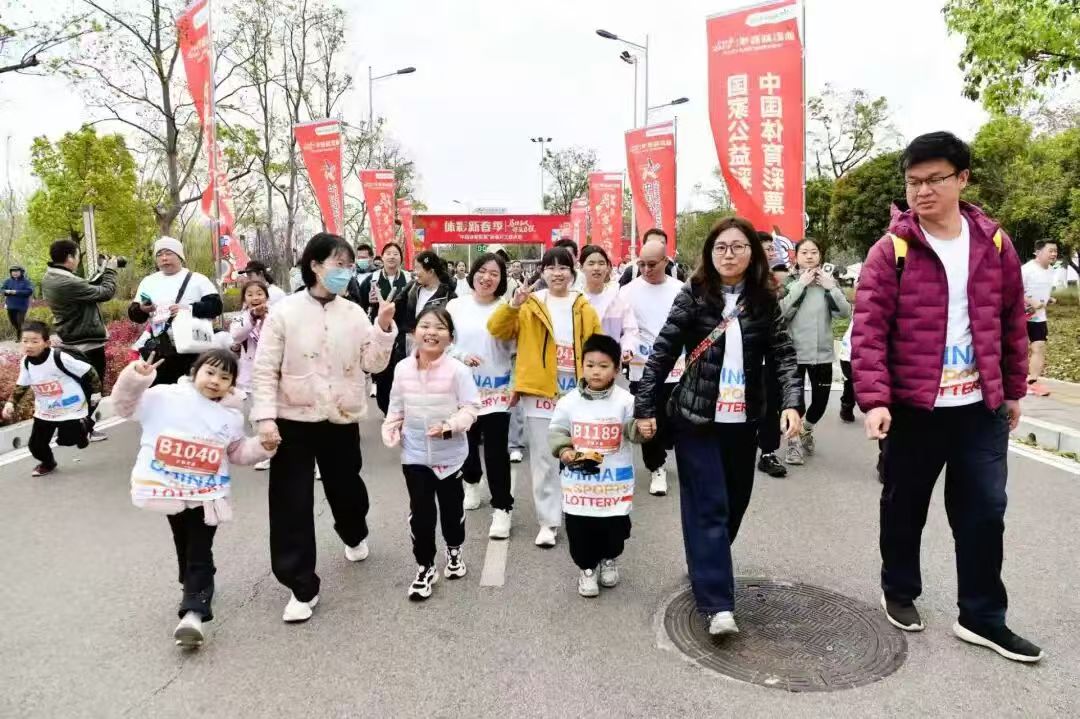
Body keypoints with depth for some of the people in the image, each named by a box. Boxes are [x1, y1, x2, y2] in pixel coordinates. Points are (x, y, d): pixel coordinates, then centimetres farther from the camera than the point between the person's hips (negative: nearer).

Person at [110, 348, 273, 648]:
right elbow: (125, 405, -3)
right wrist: (134, 378, -21)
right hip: (169, 489, -1)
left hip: (207, 495, 1)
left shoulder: (231, 416, 3)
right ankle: (198, 587, 34)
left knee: (199, 553, 3)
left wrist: (262, 447, -7)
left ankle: (193, 611, 6)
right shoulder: (164, 397, -6)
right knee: (184, 547, 15)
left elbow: (237, 453, 11)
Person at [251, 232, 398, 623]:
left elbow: (374, 364, -2)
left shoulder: (354, 313, 1)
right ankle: (302, 587, 13)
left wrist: (384, 326, -15)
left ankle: (355, 536, 52)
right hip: (294, 420, -2)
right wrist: (265, 417, -15)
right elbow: (264, 369, -7)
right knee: (291, 504, 0)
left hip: (342, 420, 2)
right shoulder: (285, 311, -7)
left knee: (346, 489, 19)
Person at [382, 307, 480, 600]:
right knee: (420, 510, 6)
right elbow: (396, 406, 8)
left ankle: (454, 551, 41)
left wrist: (450, 426, -26)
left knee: (451, 506, 15)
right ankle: (425, 567, 21)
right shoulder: (403, 368, -4)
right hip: (414, 452, 2)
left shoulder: (457, 370, -15)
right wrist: (390, 430, -2)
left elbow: (470, 407, -13)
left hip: (450, 452, -2)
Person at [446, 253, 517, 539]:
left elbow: (514, 348, -2)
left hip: (496, 389, -2)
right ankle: (471, 483, 45)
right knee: (467, 442, 19)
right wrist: (461, 357, -18)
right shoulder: (456, 306, -1)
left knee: (496, 450, -5)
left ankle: (502, 508, 6)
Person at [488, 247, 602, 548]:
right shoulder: (531, 306, 4)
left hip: (576, 392, 1)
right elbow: (498, 329, -6)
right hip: (541, 392, -1)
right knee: (544, 459, 3)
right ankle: (548, 521, 12)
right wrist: (513, 304, -22)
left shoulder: (584, 308, 8)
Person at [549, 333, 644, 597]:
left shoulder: (625, 401, -6)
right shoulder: (569, 402, -3)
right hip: (579, 479, 1)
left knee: (615, 527, 10)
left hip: (614, 479, 0)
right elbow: (556, 432, 3)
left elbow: (633, 430, -9)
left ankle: (609, 559, 41)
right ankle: (587, 568, 31)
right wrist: (563, 451, -15)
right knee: (579, 529, 6)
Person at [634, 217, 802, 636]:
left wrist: (791, 402, -17)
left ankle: (705, 567, 38)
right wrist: (645, 407, -7)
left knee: (735, 504, 14)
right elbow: (663, 353, -5)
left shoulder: (764, 301, 2)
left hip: (743, 422, 4)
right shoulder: (693, 295, -5)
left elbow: (783, 355, -1)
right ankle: (717, 604, -3)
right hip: (696, 419, -3)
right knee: (708, 507, -5)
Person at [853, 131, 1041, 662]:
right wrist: (875, 400, -23)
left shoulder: (995, 244, 3)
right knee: (904, 508, 12)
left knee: (985, 513, 9)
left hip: (981, 408, 3)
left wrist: (1014, 390, 15)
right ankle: (899, 592, 33)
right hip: (913, 409, -3)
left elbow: (1013, 321, 12)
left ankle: (982, 618, 24)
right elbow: (868, 330, -14)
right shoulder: (890, 251, -9)